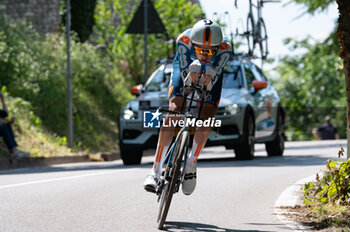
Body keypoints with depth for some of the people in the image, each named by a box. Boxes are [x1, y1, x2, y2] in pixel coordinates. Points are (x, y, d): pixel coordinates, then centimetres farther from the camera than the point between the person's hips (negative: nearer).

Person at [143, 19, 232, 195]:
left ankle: (191, 164, 7)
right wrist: (194, 67, -57)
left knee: (206, 121, -18)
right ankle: (156, 170, -20)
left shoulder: (225, 49, -37)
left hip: (211, 74, 1)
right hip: (186, 68, -1)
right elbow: (185, 72, -34)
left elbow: (213, 80, -35)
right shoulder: (184, 40, -37)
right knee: (174, 111, -21)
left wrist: (209, 73, -59)